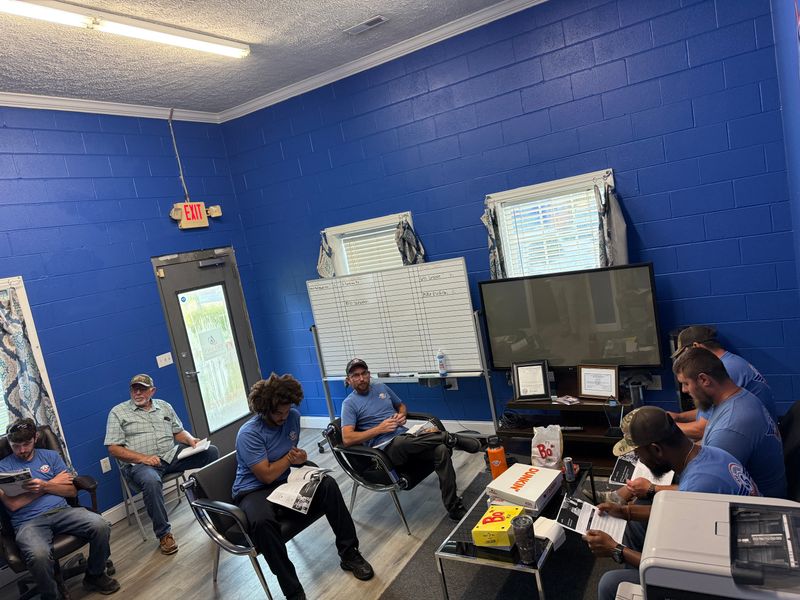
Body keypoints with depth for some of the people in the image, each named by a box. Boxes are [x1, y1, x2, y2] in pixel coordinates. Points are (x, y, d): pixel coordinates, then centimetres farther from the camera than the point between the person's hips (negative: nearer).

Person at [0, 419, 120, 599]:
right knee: (39, 555, -37)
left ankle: (94, 576, 2)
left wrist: (44, 486, -8)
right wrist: (53, 483, 1)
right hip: (28, 522, -2)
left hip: (61, 510, 3)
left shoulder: (51, 456, 17)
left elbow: (72, 491, 11)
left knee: (100, 526, -26)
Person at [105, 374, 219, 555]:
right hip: (139, 464, -4)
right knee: (151, 482, -39)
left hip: (171, 455, 5)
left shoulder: (164, 406, 16)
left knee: (211, 451, -12)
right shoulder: (118, 412, 3)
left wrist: (191, 440, -4)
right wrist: (142, 458, -17)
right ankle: (163, 533, -21)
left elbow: (179, 432, 20)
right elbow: (114, 448, -4)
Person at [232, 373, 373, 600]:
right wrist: (290, 458, -8)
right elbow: (267, 475, -21)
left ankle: (349, 554, -5)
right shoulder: (248, 434, -21)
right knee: (262, 521, -39)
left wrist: (298, 457, -6)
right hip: (254, 491, -6)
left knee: (327, 485, -18)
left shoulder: (293, 416, -2)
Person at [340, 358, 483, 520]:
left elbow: (401, 405, 31)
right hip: (387, 447, -5)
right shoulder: (350, 403, -1)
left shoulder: (381, 388, 16)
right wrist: (379, 429, -15)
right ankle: (450, 439, -16)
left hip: (406, 437, 6)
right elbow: (347, 439, -11)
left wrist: (402, 415, 6)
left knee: (441, 450, -22)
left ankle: (454, 508, -18)